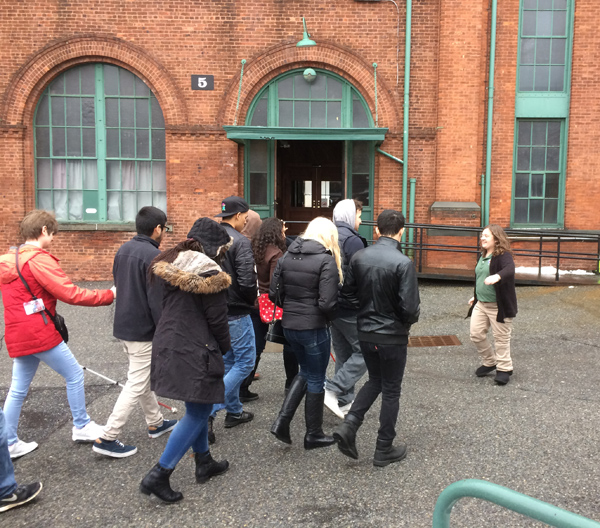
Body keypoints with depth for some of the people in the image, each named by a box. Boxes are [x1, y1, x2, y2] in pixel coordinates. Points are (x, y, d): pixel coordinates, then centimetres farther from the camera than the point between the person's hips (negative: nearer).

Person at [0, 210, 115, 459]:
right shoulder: (38, 259, -16)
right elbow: (71, 294, -20)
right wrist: (109, 295, -12)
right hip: (40, 333, -9)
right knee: (74, 375, 6)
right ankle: (82, 427, 17)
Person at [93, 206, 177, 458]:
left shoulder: (123, 250, 7)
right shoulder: (154, 256, -20)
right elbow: (157, 301, -22)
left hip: (123, 325, 9)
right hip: (144, 331, -9)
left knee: (142, 377, 21)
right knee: (136, 385, 0)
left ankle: (156, 422, 36)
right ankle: (108, 438, 4)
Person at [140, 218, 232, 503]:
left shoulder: (169, 265, 8)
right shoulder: (209, 273, -16)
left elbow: (168, 307, 13)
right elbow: (217, 320, -12)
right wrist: (226, 348, 6)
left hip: (166, 347, 9)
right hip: (195, 353, -9)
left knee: (198, 407, 22)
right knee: (198, 413, 3)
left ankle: (204, 462, 33)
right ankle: (158, 476, 2)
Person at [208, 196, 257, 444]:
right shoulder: (240, 241, -17)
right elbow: (247, 281, -23)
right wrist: (251, 301, -4)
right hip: (235, 313, -8)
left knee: (229, 361, 20)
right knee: (245, 361, 4)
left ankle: (234, 411, 31)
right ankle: (209, 411, -5)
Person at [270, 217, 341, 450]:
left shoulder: (286, 257, 3)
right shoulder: (326, 261, -15)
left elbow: (273, 294, 3)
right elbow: (327, 303, -21)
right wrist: (329, 317, 0)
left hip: (289, 325, 6)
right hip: (314, 328, -6)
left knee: (305, 372, 25)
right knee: (316, 379, 12)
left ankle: (282, 421, 16)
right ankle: (313, 434, 26)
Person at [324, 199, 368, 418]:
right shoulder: (352, 240, -16)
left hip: (332, 307, 9)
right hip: (351, 308, -9)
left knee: (344, 354, 16)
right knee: (364, 352, 2)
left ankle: (345, 402, 23)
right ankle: (332, 390, -5)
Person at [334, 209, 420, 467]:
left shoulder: (359, 257, -4)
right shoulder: (403, 263, -20)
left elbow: (348, 291, 4)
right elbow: (410, 307, -21)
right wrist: (409, 320, 2)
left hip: (365, 332, 5)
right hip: (392, 336, -5)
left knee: (375, 380, 24)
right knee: (391, 391, 10)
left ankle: (349, 425, 8)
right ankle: (384, 450, 21)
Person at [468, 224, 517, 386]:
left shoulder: (503, 255, -14)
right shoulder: (483, 256, 13)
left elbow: (510, 269, -36)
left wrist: (498, 276, -55)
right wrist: (476, 296, 29)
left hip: (499, 305, -8)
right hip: (481, 304, 8)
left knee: (501, 338, 2)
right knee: (476, 334, 7)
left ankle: (504, 368, 17)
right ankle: (489, 362, 28)